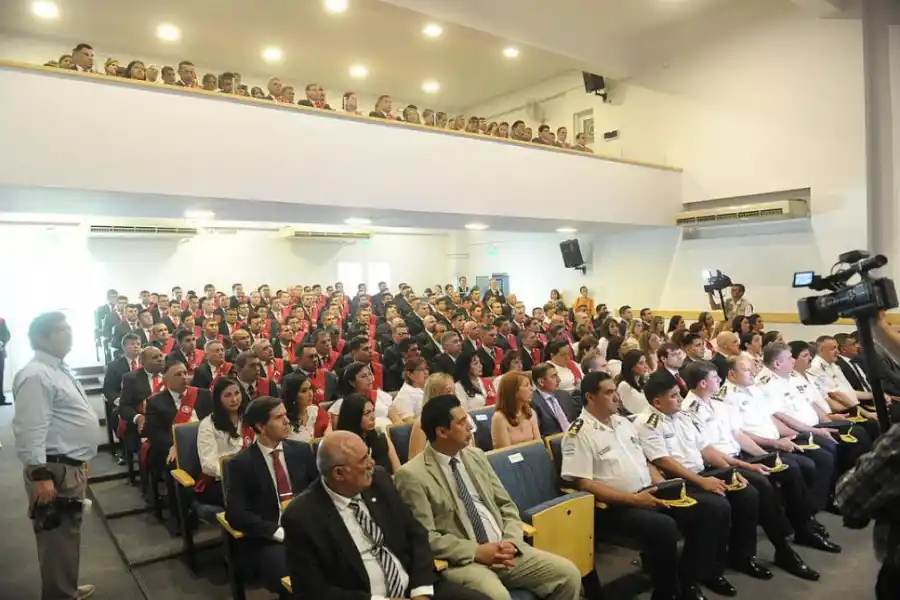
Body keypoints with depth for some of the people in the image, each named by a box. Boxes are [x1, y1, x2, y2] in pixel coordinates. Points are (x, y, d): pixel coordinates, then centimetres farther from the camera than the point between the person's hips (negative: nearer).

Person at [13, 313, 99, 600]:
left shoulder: (60, 370, 14)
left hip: (71, 466, 10)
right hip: (55, 470, -10)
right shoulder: (36, 376, -19)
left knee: (69, 534, 22)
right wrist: (40, 475, -27)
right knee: (57, 539, 2)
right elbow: (30, 430, -24)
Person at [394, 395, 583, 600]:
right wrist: (476, 551, -16)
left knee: (569, 574, -7)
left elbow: (507, 506, 12)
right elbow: (425, 537, -13)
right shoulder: (412, 475, -9)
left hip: (502, 550, 6)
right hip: (460, 560, -6)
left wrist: (510, 542, -6)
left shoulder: (476, 456, 10)